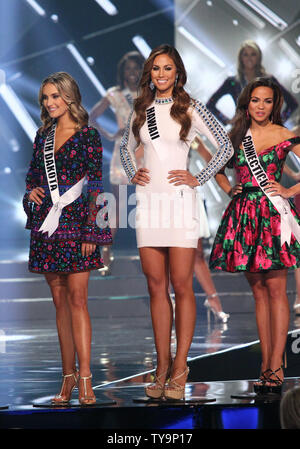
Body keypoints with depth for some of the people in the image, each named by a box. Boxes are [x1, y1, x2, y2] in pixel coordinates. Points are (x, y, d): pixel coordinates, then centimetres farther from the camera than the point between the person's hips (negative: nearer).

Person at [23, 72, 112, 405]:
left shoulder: (87, 136, -2)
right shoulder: (43, 136, 14)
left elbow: (95, 185, -5)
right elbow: (32, 176, 23)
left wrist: (91, 230, -12)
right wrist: (31, 192, -1)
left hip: (76, 222, -5)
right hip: (47, 225, 5)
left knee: (76, 298, -11)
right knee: (60, 301, 6)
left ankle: (85, 378, -12)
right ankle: (68, 377, 10)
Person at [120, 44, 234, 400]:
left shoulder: (190, 108, 1)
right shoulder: (140, 110, 12)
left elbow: (225, 146, 2)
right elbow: (126, 148, 27)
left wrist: (199, 179, -3)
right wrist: (132, 173, 10)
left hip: (179, 201, -4)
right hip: (148, 202, 4)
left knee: (181, 286, -4)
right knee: (156, 287, 4)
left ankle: (179, 369, 0)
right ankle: (162, 367, 9)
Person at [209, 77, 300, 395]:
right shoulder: (235, 137, 11)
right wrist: (230, 189, 11)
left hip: (273, 213, -4)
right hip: (244, 215, 4)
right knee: (258, 290, 6)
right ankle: (266, 364, 9)